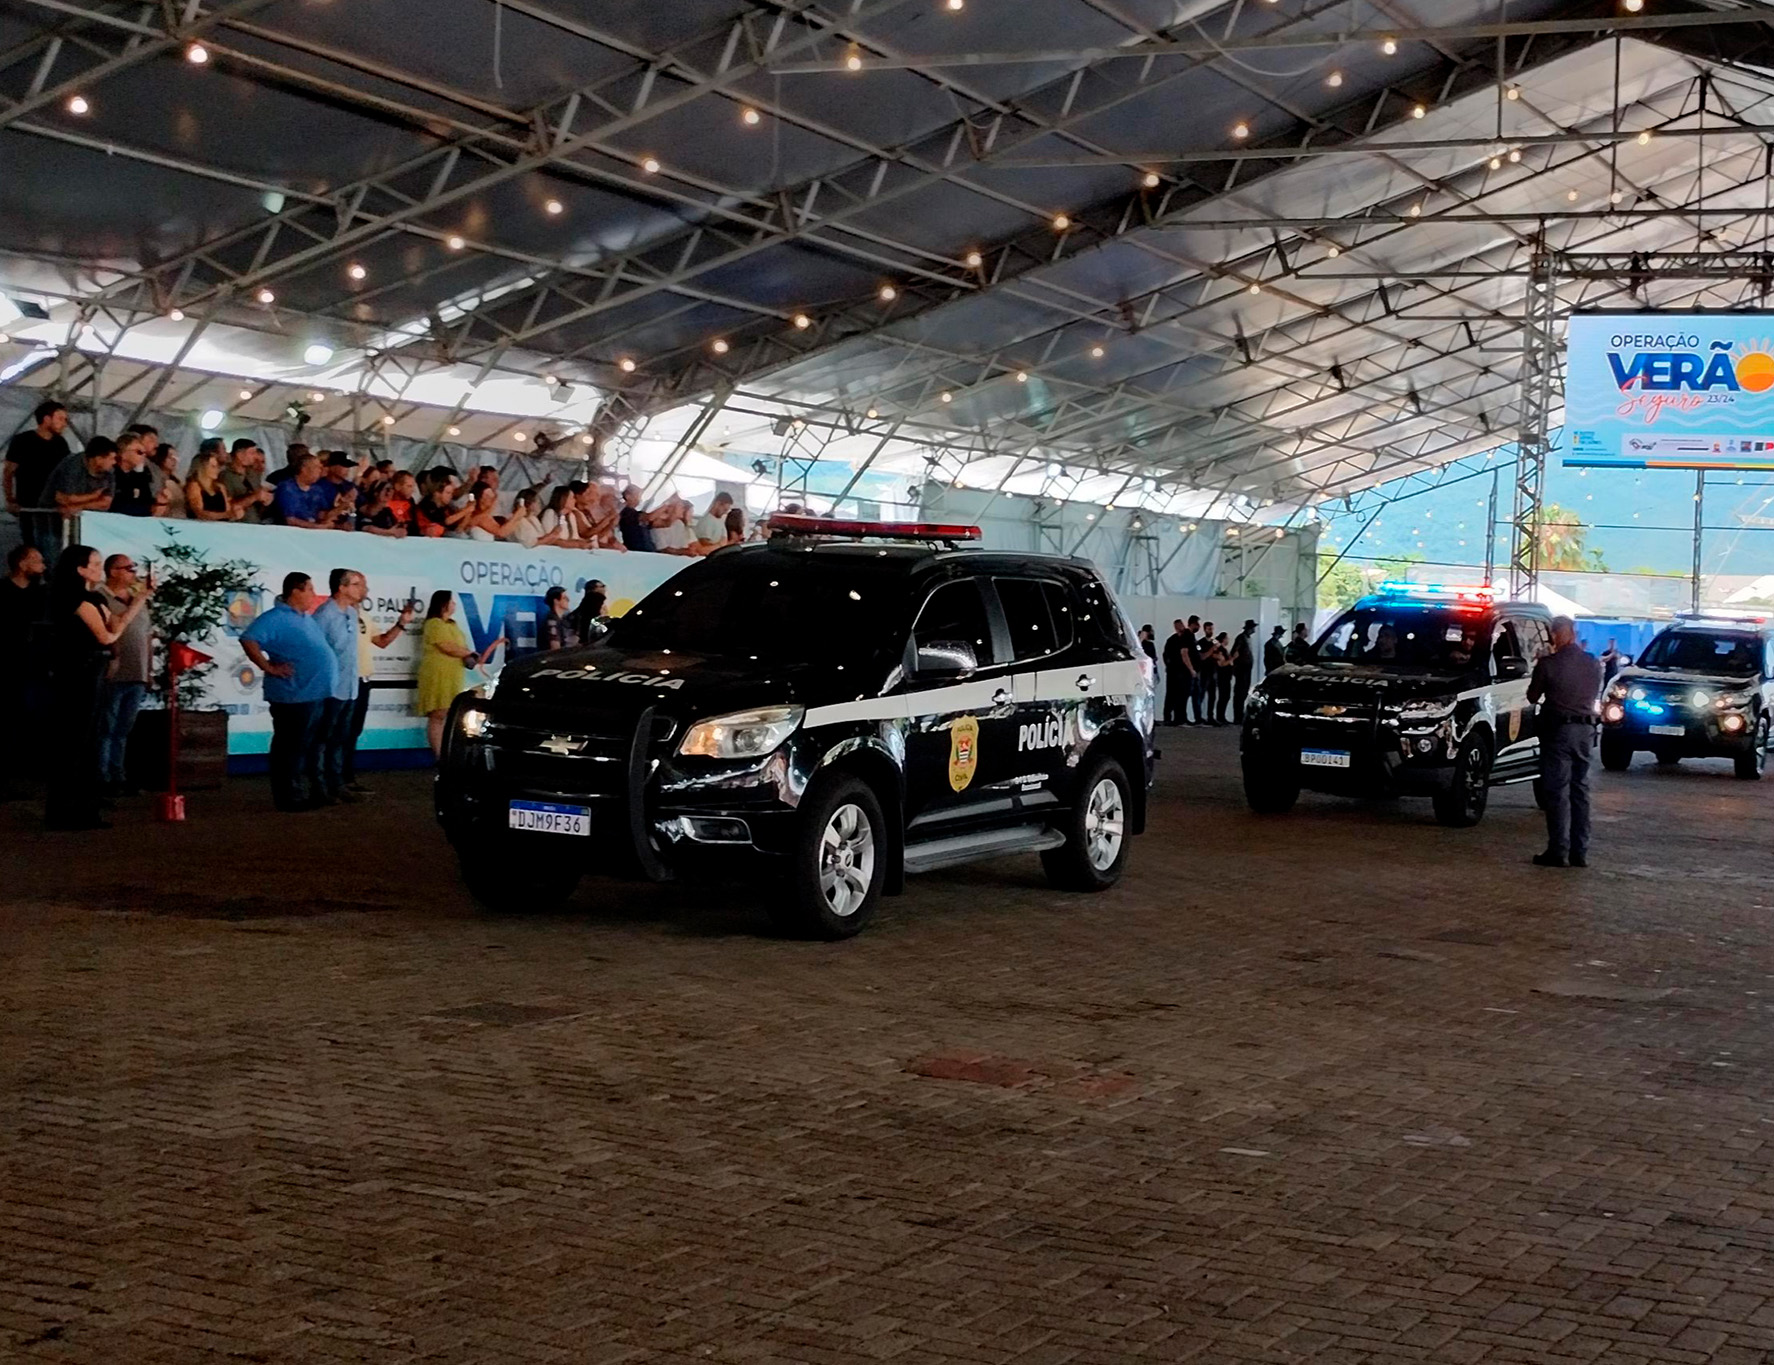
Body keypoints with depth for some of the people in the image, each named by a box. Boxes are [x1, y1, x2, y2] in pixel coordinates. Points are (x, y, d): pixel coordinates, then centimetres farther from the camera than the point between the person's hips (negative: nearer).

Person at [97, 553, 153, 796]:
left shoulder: (137, 598, 17)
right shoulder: (101, 598, -7)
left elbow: (148, 635, 21)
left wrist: (149, 669, 18)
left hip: (137, 676, 7)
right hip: (113, 675, -7)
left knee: (123, 730, 12)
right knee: (106, 730, -2)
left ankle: (117, 776, 17)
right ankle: (102, 779, 1)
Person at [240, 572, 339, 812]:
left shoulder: (306, 618, 16)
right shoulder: (277, 618, -13)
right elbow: (248, 640, -24)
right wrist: (269, 667, -22)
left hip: (316, 694, 9)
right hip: (294, 696, -9)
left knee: (311, 746, 15)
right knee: (290, 748, -2)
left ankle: (312, 793, 22)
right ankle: (287, 798, 3)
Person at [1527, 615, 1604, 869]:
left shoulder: (1548, 663, -12)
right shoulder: (1593, 663, 3)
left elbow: (1533, 696, -1)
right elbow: (1595, 694, 14)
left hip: (1558, 729, -5)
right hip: (1585, 729, 5)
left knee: (1556, 791, -2)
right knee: (1580, 790, 11)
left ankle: (1559, 851, -4)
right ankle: (1580, 852, 12)